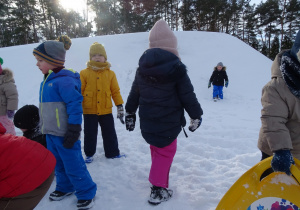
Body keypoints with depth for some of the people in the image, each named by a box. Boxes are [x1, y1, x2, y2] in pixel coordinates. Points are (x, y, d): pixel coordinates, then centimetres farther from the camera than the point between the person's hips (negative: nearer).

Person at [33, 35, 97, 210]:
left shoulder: (64, 80, -20)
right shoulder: (47, 80, 11)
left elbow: (75, 105, -22)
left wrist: (74, 130, -22)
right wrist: (45, 127, 24)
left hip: (64, 134, -10)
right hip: (51, 133, 10)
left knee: (73, 165, 1)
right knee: (58, 164, 22)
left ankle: (87, 193, 18)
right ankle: (65, 187, 42)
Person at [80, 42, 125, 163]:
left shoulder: (110, 74, 3)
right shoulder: (84, 73, -1)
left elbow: (115, 91, 5)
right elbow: (79, 91, 1)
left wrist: (120, 107, 2)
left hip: (106, 110, 1)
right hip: (89, 110, -1)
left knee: (110, 133, 12)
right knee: (90, 134, 12)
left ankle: (112, 153, 30)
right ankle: (89, 154, 31)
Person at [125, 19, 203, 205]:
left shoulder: (143, 66, 2)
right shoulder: (176, 67, -15)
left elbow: (134, 92, 11)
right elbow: (188, 95, -10)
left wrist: (130, 112, 23)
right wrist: (196, 115, 5)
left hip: (147, 121, 6)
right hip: (168, 122, -5)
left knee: (157, 149, 24)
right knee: (165, 152, 9)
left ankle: (156, 178, 41)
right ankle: (158, 190, 16)